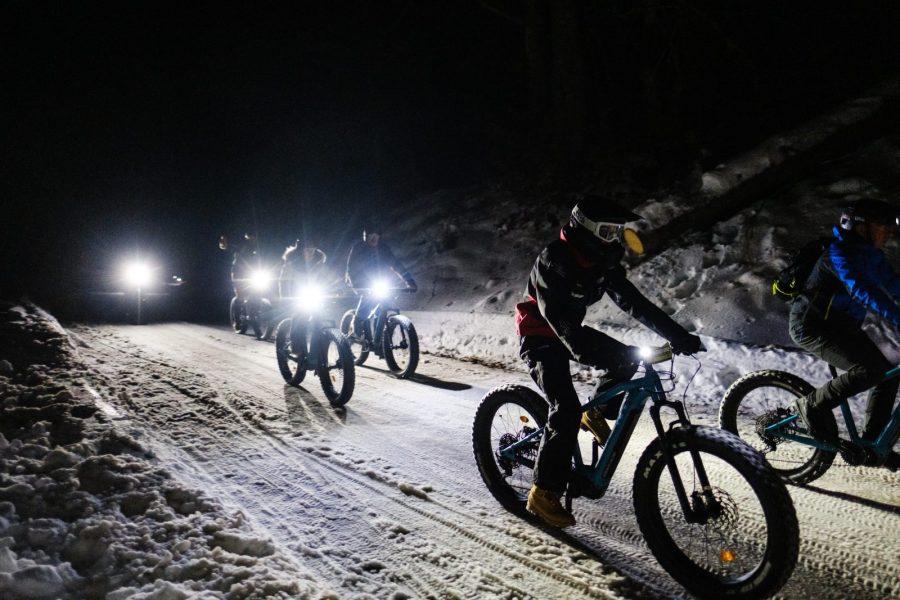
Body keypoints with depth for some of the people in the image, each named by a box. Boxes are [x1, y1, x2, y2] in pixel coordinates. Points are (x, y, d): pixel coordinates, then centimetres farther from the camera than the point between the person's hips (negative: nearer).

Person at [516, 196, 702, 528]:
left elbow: (634, 301, -7)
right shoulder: (553, 263, -29)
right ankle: (544, 493, -9)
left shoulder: (603, 262, -5)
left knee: (629, 358, -3)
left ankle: (596, 413, 20)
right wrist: (615, 354, -45)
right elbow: (564, 324, -37)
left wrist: (678, 335, -16)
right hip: (539, 339, -8)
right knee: (567, 410, -21)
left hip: (569, 333, 8)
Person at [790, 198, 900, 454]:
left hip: (842, 325, 9)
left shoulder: (872, 255, 7)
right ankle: (813, 406, -7)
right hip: (812, 326, -9)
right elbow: (862, 292, -34)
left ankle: (871, 443, 16)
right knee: (871, 368, -25)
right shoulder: (839, 252, -21)